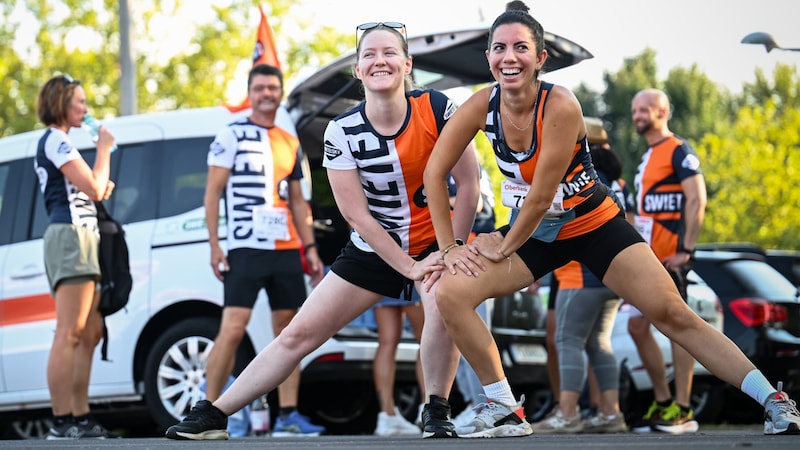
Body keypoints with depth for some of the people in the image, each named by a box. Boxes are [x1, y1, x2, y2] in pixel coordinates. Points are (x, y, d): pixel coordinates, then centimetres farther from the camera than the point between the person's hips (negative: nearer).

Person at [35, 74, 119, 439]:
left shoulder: (55, 142, 24)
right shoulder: (55, 141, -7)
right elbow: (93, 187, -13)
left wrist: (102, 186, 13)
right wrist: (104, 149, -1)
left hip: (81, 238, 11)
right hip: (71, 235, -11)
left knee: (89, 333, 8)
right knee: (69, 334, -14)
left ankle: (80, 419, 8)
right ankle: (61, 424, -18)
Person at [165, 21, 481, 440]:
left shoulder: (436, 109, -17)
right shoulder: (342, 132, -14)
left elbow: (468, 184, -11)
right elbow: (358, 215, -12)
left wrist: (449, 250, -14)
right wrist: (409, 267, -15)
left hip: (434, 242, -2)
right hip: (373, 248, 2)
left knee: (443, 307, -33)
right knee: (299, 333, 0)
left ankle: (435, 413, -12)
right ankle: (212, 415, 7)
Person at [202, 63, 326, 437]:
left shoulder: (290, 144, 18)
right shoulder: (231, 136, 1)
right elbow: (212, 193, -3)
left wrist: (310, 247, 13)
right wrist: (214, 245, -11)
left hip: (286, 250, 6)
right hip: (245, 248, -6)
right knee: (232, 329, -14)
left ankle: (288, 416, 8)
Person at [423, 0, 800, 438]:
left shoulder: (560, 106, -28)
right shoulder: (482, 105, -15)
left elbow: (541, 196, -24)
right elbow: (435, 173, -7)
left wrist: (503, 248, -13)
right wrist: (449, 247, -9)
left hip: (594, 224, -4)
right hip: (534, 231, 4)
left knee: (672, 314, -12)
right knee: (451, 293, -14)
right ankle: (503, 410, -2)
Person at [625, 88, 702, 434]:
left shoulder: (679, 152, -6)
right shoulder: (648, 158, 21)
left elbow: (697, 200, -15)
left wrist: (685, 249, -20)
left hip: (669, 257, -9)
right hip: (647, 258, 9)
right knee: (637, 326, 8)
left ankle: (683, 410, -5)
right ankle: (663, 402, 16)